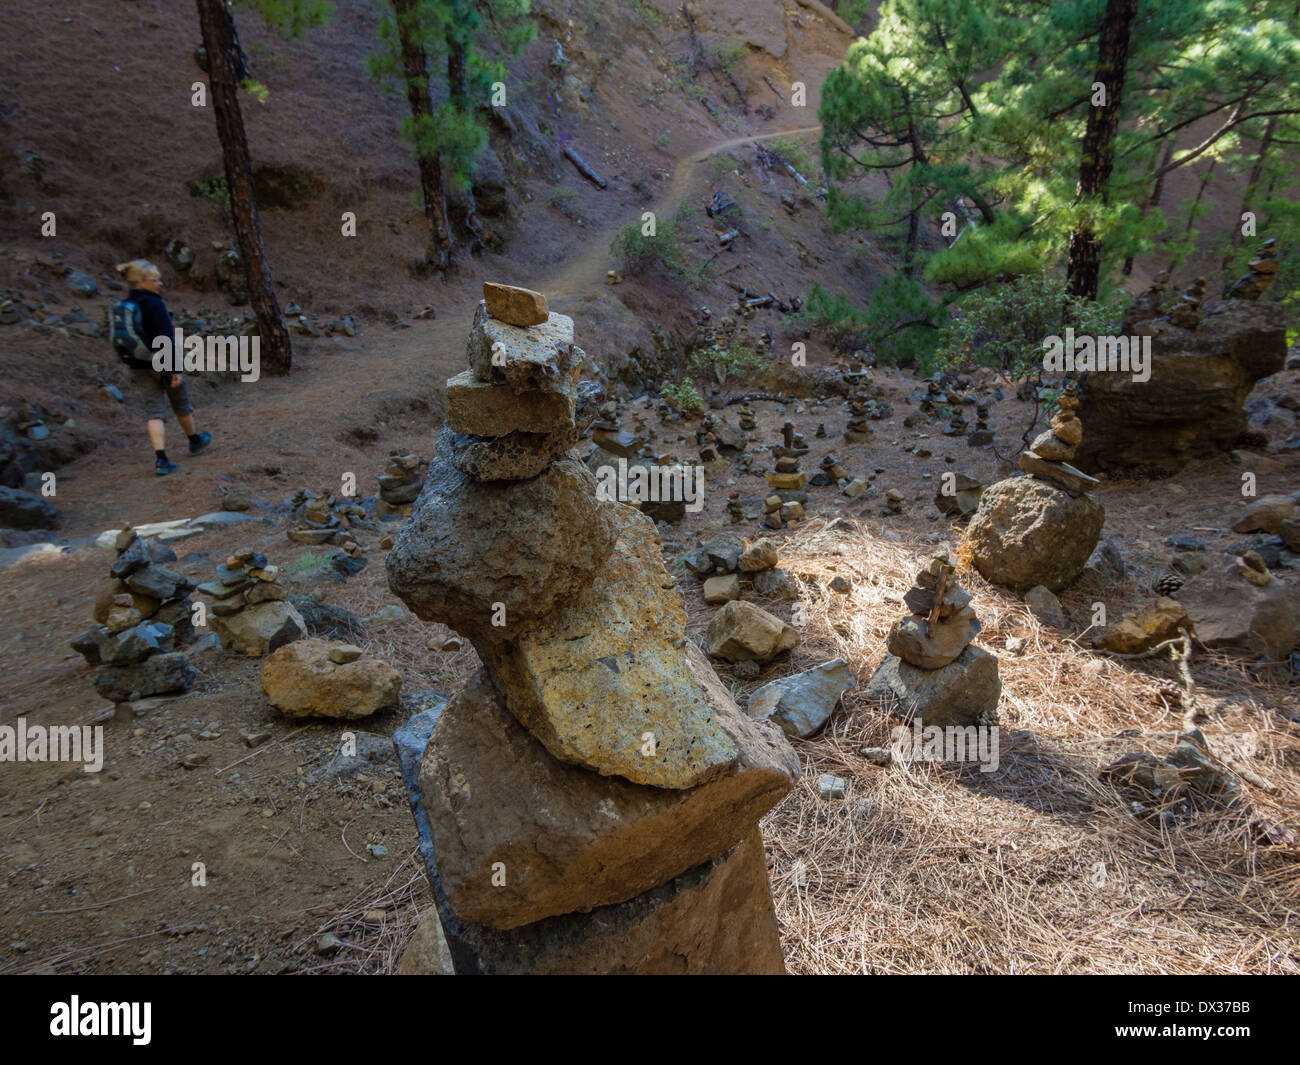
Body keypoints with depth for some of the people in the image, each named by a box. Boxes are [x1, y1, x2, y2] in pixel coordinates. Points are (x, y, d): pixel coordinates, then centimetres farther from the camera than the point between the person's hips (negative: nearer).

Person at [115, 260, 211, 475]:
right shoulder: (154, 304, -16)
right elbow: (167, 339, -20)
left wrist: (135, 362, 22)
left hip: (140, 368, 6)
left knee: (154, 412, 3)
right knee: (181, 405, 17)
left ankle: (160, 459, -8)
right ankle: (195, 440, 39)